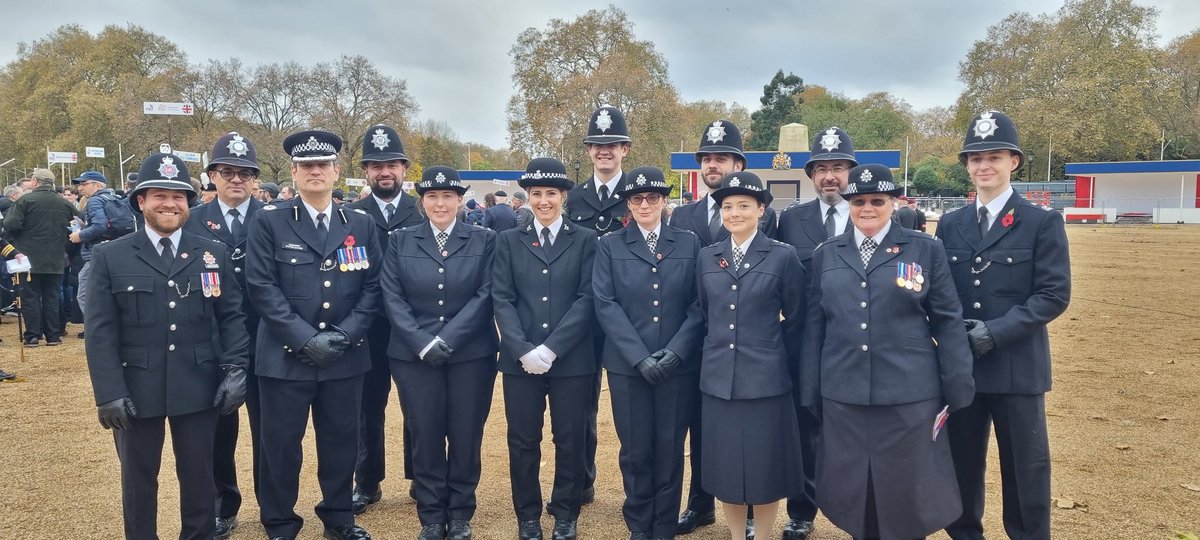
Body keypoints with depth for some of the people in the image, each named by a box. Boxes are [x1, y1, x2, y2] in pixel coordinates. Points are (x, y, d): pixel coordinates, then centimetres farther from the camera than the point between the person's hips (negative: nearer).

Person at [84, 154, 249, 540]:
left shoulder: (213, 255, 5)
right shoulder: (110, 257, 0)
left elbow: (232, 317, 5)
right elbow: (100, 332, -4)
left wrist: (235, 369, -6)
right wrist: (109, 392, -10)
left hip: (199, 388, 1)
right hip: (135, 390, -1)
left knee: (199, 474, 12)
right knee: (138, 478, 13)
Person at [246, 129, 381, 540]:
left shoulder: (362, 225, 7)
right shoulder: (269, 223, -1)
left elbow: (373, 286, 4)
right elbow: (261, 288, -9)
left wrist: (344, 334, -9)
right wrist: (306, 338, -15)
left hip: (345, 358, 2)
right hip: (285, 357, -2)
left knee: (341, 441, 12)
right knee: (281, 444, 7)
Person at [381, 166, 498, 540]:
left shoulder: (484, 241, 3)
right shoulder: (401, 241, 7)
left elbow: (486, 295, -5)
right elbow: (392, 297, 0)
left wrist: (448, 339, -14)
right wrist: (422, 342, -12)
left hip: (471, 354, -1)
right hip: (414, 355, 1)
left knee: (466, 436, 5)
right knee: (425, 437, 5)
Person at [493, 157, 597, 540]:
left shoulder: (585, 240, 5)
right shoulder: (509, 241, 9)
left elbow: (587, 299, -4)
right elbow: (501, 299, 1)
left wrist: (551, 348, -13)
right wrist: (523, 349, -12)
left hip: (572, 360, -1)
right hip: (520, 360, 1)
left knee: (570, 440, 7)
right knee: (523, 440, 7)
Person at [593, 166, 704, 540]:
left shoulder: (689, 244, 7)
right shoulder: (610, 246, 5)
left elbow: (699, 305, 2)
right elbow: (605, 304, -4)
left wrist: (674, 351, -11)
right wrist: (639, 357, -12)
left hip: (679, 365, 1)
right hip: (627, 365, 0)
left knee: (670, 450, 6)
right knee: (636, 450, 6)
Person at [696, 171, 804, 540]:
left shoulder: (783, 257, -4)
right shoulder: (707, 257, 6)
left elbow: (796, 320, 2)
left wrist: (771, 356, 5)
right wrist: (722, 348, 14)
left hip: (765, 379, -3)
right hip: (717, 379, 4)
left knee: (764, 468, 6)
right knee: (724, 467, 10)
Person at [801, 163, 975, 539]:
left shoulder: (926, 250, 1)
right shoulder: (826, 254, 8)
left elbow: (949, 322, 2)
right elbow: (814, 326, 9)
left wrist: (958, 388, 0)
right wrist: (810, 392, 8)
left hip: (908, 393, -2)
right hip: (843, 394, 2)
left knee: (907, 487, 8)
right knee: (850, 487, 11)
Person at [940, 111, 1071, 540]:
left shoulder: (1043, 222, -4)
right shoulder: (950, 224, 8)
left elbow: (1054, 294, -10)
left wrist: (995, 332, -18)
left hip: (1018, 367, -3)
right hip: (958, 364, 3)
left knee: (1024, 468, 7)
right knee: (961, 463, 13)